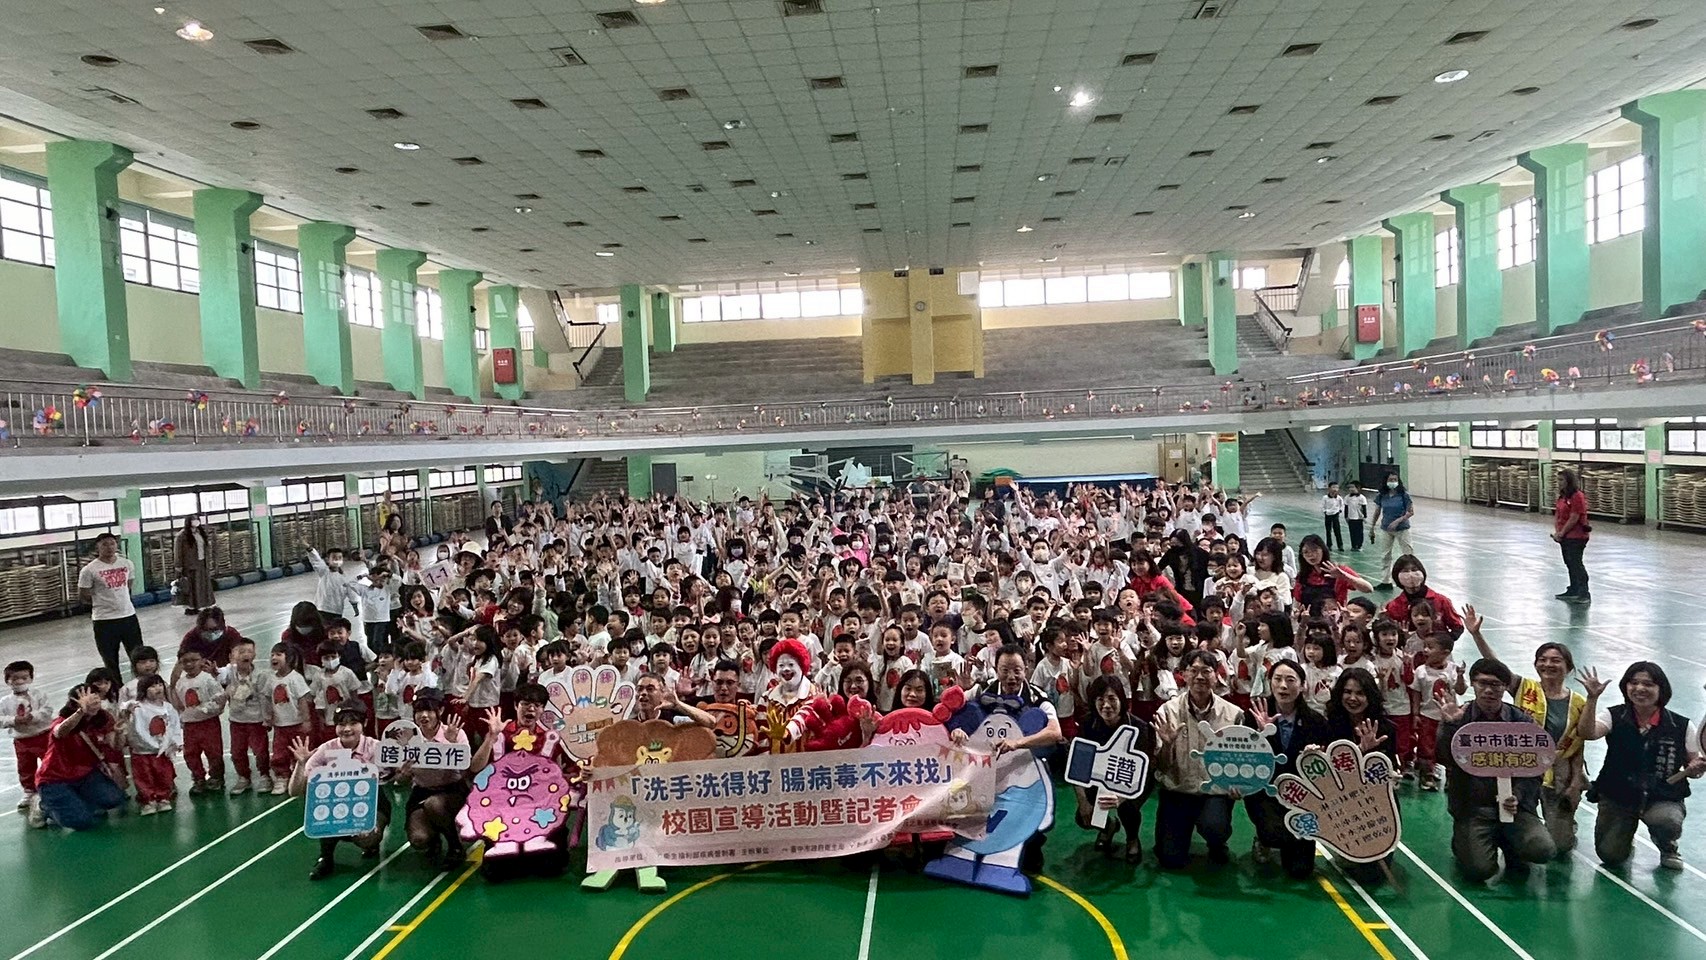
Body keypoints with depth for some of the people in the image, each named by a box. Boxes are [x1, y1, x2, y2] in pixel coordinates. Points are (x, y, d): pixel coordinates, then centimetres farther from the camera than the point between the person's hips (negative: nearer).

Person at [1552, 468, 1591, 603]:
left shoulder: (1577, 496, -18)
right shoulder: (1562, 496, 11)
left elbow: (1573, 519, -20)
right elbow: (1557, 514, 14)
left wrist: (1561, 533, -13)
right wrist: (1556, 531, 0)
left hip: (1576, 537, -9)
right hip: (1565, 537, 9)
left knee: (1576, 565, -7)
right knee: (1570, 565, 17)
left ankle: (1584, 594, -2)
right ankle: (1573, 591, 28)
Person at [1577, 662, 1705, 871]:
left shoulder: (1682, 726, -4)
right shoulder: (1614, 717, -5)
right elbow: (1587, 733, -25)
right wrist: (1592, 698, -36)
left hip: (1664, 799, 0)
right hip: (1616, 798, 0)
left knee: (1667, 821, -34)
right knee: (1610, 855, -10)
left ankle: (1668, 848, 5)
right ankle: (1626, 833, 28)